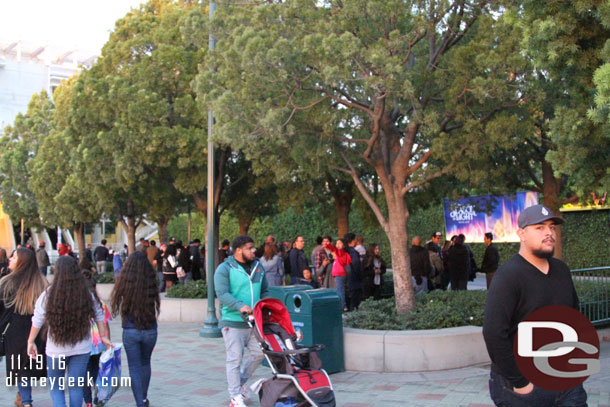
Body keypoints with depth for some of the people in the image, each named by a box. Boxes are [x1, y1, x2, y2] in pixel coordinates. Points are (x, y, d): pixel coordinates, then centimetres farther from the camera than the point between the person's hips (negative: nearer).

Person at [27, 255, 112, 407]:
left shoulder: (48, 295, -12)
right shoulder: (86, 294, -5)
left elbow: (37, 321, -7)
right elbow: (99, 315, 3)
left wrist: (30, 341, 5)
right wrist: (104, 336, 14)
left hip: (56, 349, -2)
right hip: (82, 349, 2)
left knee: (55, 387, 14)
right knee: (76, 387, 12)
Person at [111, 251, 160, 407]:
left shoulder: (125, 283, -13)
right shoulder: (151, 283, -11)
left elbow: (117, 269, 7)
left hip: (130, 331, -2)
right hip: (150, 331, 2)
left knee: (134, 367, 7)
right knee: (145, 363, 22)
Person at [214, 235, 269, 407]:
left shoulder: (257, 267, 13)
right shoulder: (225, 269, -7)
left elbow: (264, 291, 21)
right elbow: (222, 294, -18)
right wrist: (240, 306, -31)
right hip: (233, 322, -6)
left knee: (259, 353, 7)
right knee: (235, 359, -4)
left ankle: (240, 381, 29)